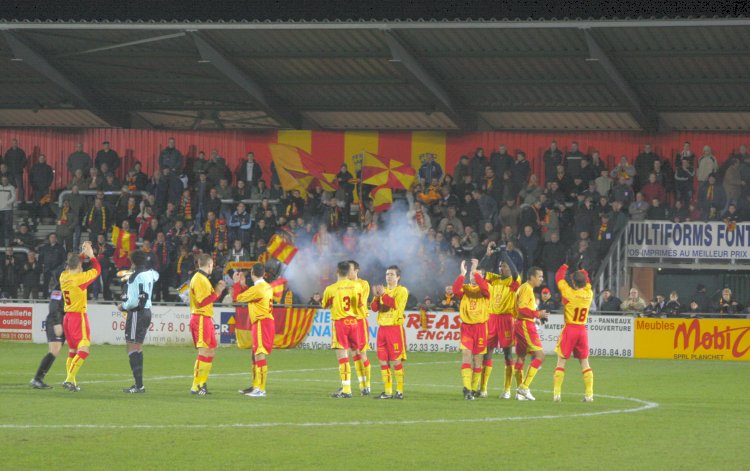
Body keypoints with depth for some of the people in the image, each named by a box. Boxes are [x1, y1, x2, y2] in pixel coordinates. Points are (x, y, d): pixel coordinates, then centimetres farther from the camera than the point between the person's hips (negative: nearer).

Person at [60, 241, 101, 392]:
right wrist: (91, 254, 9)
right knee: (83, 350, -8)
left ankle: (71, 381, 14)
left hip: (67, 317, 8)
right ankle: (70, 379, -19)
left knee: (72, 351, 15)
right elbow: (97, 269, -1)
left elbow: (73, 266, 26)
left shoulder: (64, 276, 4)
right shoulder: (79, 278, -15)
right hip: (79, 317, -8)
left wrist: (83, 254, 23)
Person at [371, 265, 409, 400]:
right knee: (383, 361, 5)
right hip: (382, 328, 6)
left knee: (396, 361, -7)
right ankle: (387, 392, 11)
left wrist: (384, 294, -20)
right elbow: (374, 308, 7)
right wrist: (377, 296, -10)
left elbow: (396, 304, -18)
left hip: (395, 328, -6)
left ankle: (400, 391, -2)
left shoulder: (402, 291, -1)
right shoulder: (383, 290, 16)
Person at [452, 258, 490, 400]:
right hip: (466, 326, 0)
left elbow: (484, 288, -21)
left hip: (480, 327, 0)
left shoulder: (485, 289, 3)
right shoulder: (465, 288, 6)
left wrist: (475, 272, -23)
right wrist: (462, 274, -18)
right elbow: (456, 290, -15)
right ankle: (467, 389, -20)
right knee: (466, 356, -13)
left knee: (478, 359, 6)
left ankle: (474, 390, 16)